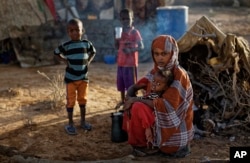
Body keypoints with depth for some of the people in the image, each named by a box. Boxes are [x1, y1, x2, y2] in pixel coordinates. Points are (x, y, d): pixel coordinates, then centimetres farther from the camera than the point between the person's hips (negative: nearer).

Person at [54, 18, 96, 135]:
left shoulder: (87, 43, -1)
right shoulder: (66, 45, -8)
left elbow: (93, 52, 17)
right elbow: (56, 53, 7)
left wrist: (88, 61, 2)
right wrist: (65, 60, -5)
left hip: (83, 77, 3)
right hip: (70, 78, -2)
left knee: (83, 100, 13)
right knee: (71, 101, 3)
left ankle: (83, 121, 27)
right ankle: (70, 124, 14)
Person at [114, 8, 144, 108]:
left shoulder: (135, 32, -12)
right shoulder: (120, 32, 8)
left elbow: (141, 47, -18)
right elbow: (117, 47, 13)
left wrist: (131, 50, -34)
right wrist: (116, 38, -5)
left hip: (131, 63, -7)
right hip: (121, 62, 7)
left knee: (131, 83, 0)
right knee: (121, 82, 16)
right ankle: (122, 100, 32)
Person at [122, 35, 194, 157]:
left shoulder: (179, 75, -20)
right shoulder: (156, 71, 2)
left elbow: (167, 106, -29)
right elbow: (133, 87, 3)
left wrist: (137, 100, -22)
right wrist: (129, 98, -20)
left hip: (174, 129, -8)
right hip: (160, 120, 8)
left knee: (138, 108, -24)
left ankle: (141, 145, -2)